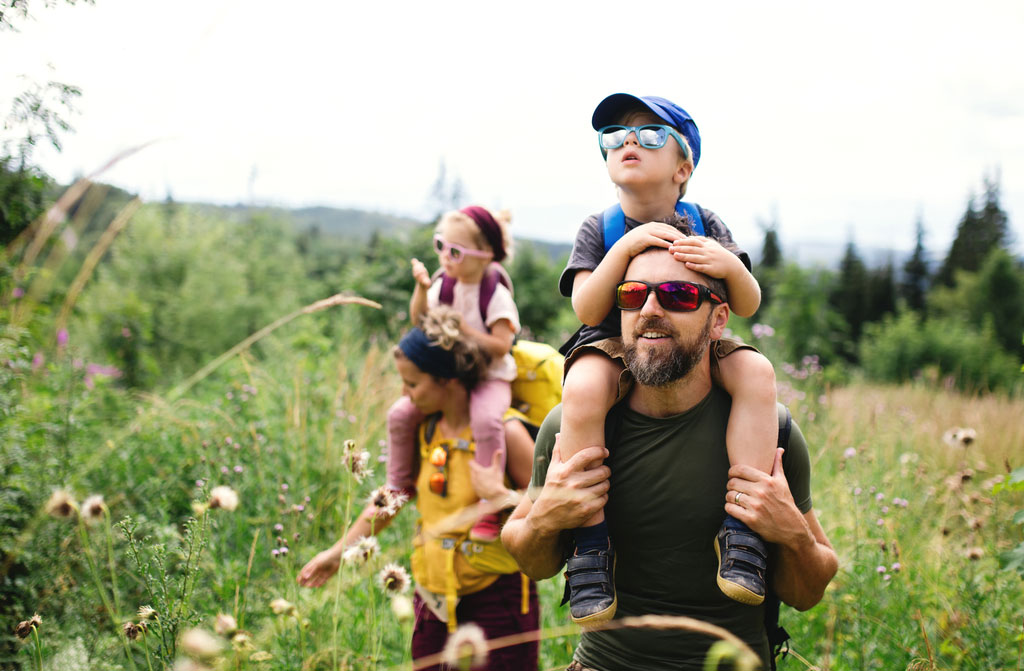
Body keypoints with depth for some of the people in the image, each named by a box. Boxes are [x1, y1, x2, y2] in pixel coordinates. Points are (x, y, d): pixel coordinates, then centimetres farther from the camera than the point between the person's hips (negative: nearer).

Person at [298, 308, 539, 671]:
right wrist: (338, 551, 17)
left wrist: (498, 494, -24)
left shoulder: (503, 432, -13)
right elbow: (393, 496, 17)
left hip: (497, 599, -6)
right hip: (435, 601, 6)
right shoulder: (424, 430, 5)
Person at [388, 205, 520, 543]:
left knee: (486, 420, -36)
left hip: (490, 378, -6)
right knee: (400, 413, -9)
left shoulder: (496, 293, -15)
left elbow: (500, 346, -18)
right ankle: (398, 486, 13)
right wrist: (421, 289, -9)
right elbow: (419, 321, 6)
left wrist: (464, 330, -25)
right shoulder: (444, 284, 2)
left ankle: (488, 507, -26)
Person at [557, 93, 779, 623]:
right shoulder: (599, 230, 0)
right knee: (582, 389, -36)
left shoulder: (704, 225, 4)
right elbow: (587, 309, -14)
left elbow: (748, 306, -3)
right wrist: (626, 246, -25)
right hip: (615, 348, -2)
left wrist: (730, 266, -26)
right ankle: (590, 542, -25)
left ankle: (740, 525, -23)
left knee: (756, 371, -28)